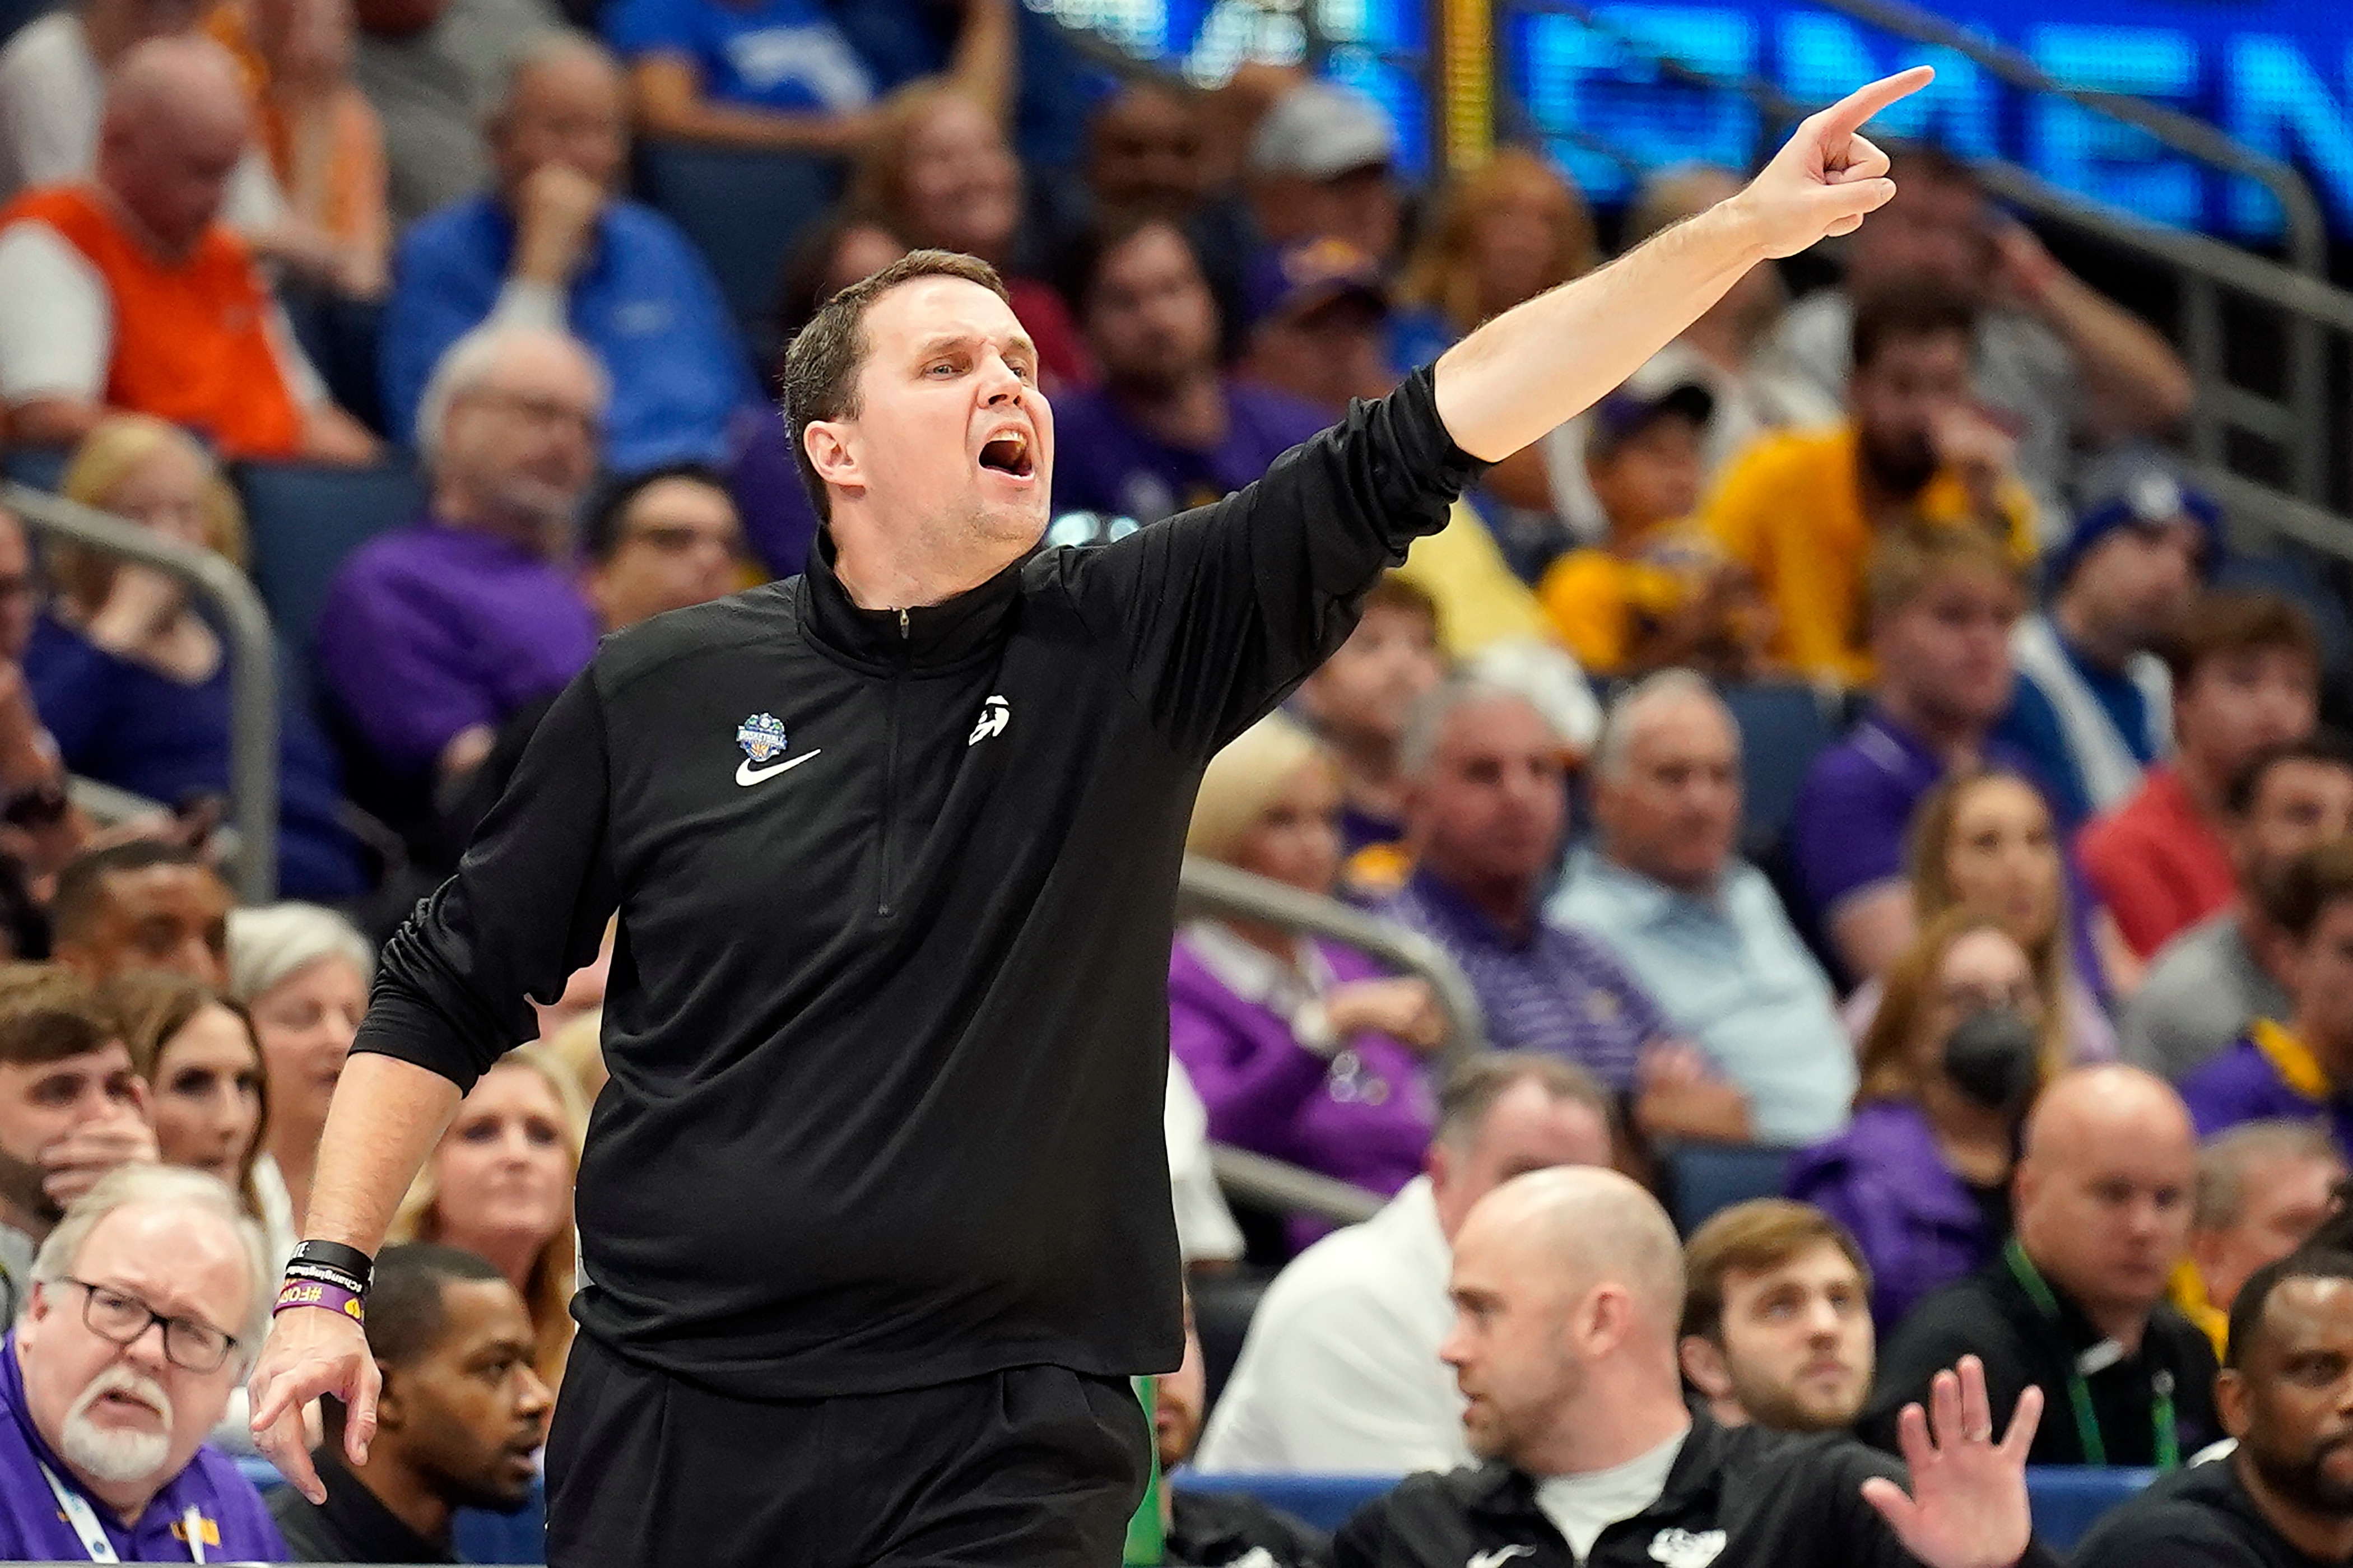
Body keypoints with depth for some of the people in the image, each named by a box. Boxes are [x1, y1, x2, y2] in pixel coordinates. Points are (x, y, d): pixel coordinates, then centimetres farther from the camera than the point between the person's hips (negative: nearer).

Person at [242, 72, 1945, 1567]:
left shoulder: (1132, 649, 3)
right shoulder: (661, 693, 4)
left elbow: (1430, 436, -5)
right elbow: (449, 993, 11)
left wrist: (1748, 229, -11)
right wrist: (329, 1281, 4)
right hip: (671, 1419, 1)